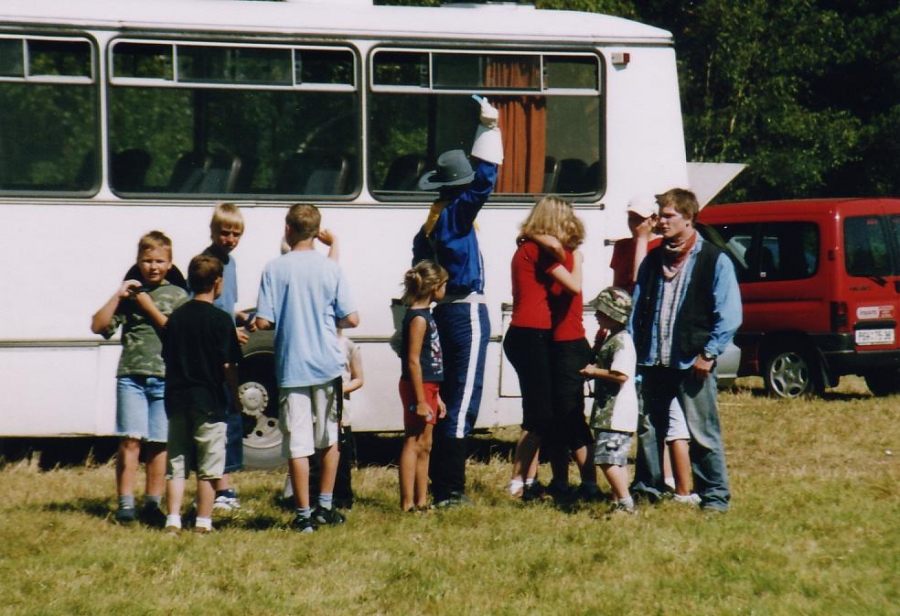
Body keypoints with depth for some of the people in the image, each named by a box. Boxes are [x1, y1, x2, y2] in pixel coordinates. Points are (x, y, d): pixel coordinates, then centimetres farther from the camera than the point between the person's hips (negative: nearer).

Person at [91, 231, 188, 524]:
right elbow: (99, 326, 4)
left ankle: (153, 503, 9)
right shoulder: (130, 293, 11)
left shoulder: (177, 296, 8)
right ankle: (125, 503, -4)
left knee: (158, 443, 2)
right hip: (131, 375, 0)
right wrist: (118, 296, -4)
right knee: (131, 439, -6)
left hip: (166, 377, 0)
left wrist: (150, 307, -9)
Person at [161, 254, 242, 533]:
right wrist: (237, 400, 2)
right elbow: (228, 367, -9)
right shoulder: (221, 320, -8)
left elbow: (167, 358, 12)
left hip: (177, 401, 5)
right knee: (208, 468, 2)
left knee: (176, 465, 8)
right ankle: (203, 523, 3)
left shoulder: (176, 317, 8)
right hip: (209, 402, -5)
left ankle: (173, 520, 2)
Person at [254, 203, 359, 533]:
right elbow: (351, 319, -2)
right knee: (329, 440, 18)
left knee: (297, 446, 0)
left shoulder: (275, 269, -6)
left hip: (291, 367, -2)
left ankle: (304, 515, 0)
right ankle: (325, 506, 23)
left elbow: (263, 322, -9)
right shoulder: (330, 268, -1)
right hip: (328, 366, 2)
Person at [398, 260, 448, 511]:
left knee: (424, 446, 13)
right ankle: (408, 503, -8)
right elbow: (413, 361, -19)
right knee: (413, 444, -9)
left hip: (427, 387, 10)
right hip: (417, 388, -10)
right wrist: (420, 400, -21)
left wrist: (436, 396, 22)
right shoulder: (418, 318, -15)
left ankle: (421, 501, 18)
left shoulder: (425, 316, 15)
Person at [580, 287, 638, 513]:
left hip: (616, 414, -11)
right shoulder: (609, 338, 16)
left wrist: (594, 371, -15)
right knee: (616, 460, 14)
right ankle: (619, 501, 18)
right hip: (610, 412, 11)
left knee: (607, 459, -14)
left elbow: (621, 375, -26)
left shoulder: (621, 341, -16)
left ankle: (625, 502, -14)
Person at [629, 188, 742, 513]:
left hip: (692, 363, -5)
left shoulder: (715, 261, -2)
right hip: (653, 363, 5)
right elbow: (638, 308, 15)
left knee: (702, 434, -2)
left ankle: (714, 496, 6)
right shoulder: (653, 260, 14)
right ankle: (646, 489, 23)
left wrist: (708, 353, -11)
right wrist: (633, 349, 4)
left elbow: (729, 315, -6)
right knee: (647, 428, 10)